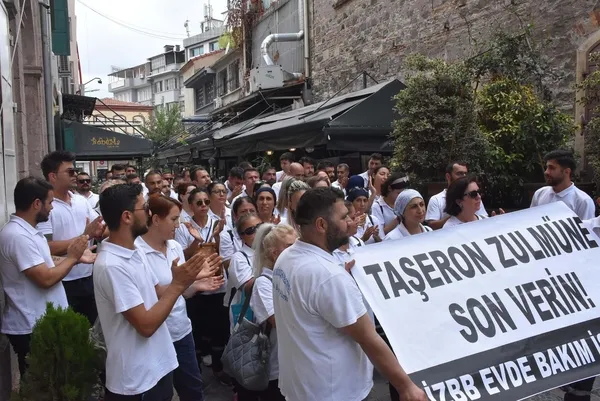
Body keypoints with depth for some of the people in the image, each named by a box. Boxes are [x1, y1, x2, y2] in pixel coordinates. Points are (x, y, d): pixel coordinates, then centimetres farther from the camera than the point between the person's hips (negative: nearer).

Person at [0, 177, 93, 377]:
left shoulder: (28, 231, 8)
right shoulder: (17, 235, -25)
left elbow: (47, 263, 13)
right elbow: (46, 278, -27)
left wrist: (77, 258, 4)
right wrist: (72, 257, -13)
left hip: (42, 322, 10)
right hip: (32, 329, -10)